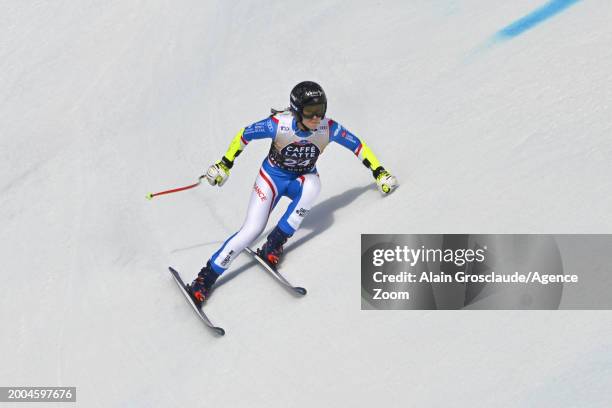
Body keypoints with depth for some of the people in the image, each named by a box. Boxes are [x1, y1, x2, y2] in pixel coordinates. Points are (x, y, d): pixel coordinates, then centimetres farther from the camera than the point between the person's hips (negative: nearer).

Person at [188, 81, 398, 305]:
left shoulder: (329, 128, -23)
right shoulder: (278, 124, -28)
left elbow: (357, 145, -8)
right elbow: (245, 134, -13)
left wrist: (378, 171, -8)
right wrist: (225, 164, -9)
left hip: (303, 178, 2)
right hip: (273, 176, -2)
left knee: (313, 184, -36)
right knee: (252, 230, -16)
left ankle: (274, 244, -23)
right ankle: (205, 280, -3)